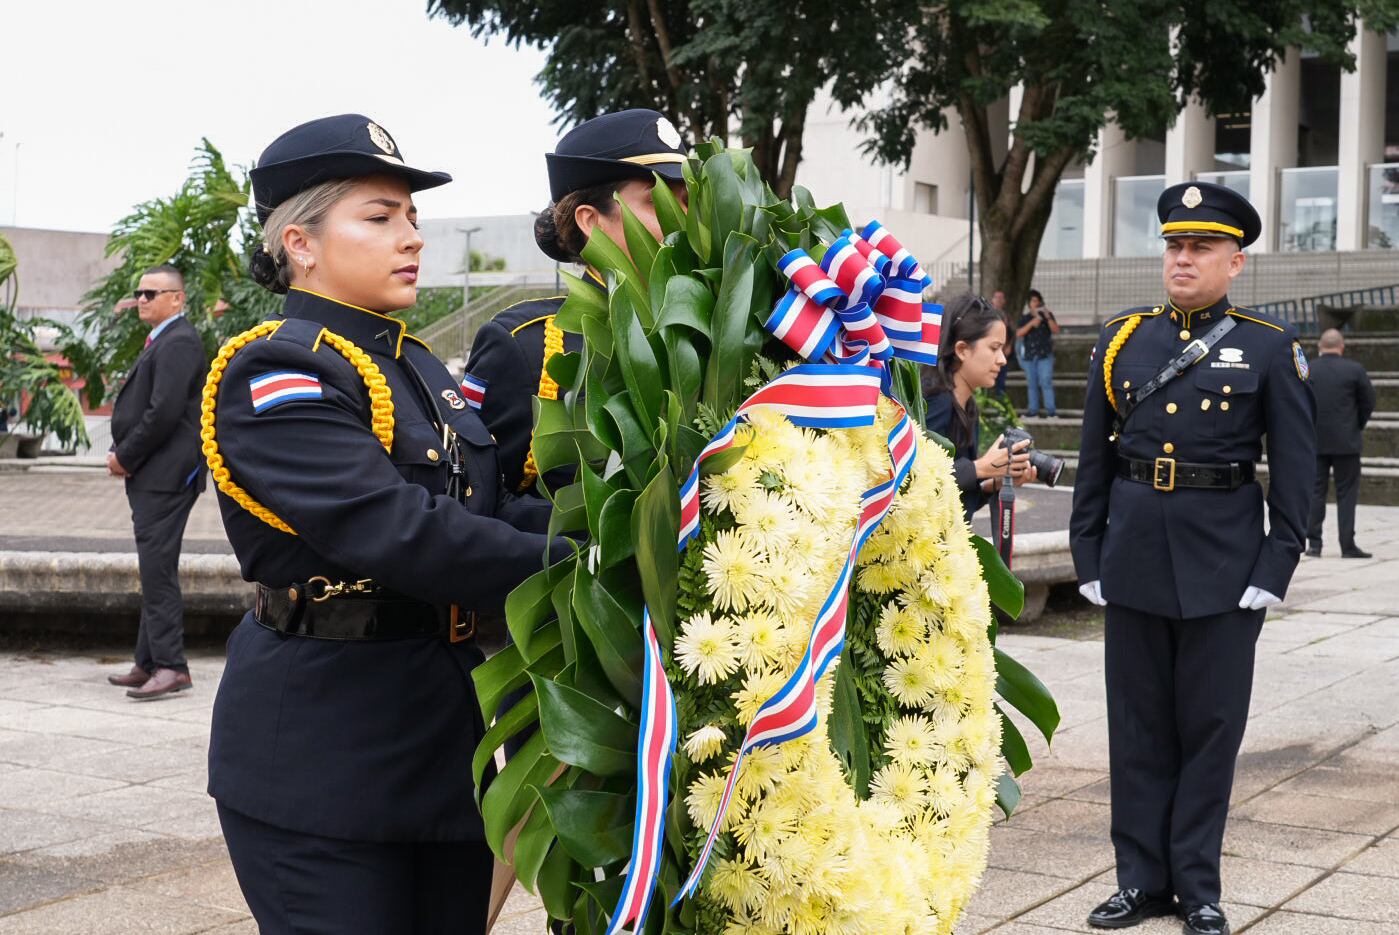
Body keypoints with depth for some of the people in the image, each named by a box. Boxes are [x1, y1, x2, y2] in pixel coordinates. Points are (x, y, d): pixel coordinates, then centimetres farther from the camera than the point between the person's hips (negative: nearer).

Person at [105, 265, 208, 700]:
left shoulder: (179, 342, -13)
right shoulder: (161, 341, 20)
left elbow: (164, 412, -21)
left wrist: (126, 456, -11)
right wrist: (120, 453, 6)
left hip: (166, 476, -10)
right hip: (151, 477, 10)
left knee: (158, 570, -11)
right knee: (155, 570, 12)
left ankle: (171, 666, -11)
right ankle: (149, 664, 18)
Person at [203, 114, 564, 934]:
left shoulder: (416, 366, 13)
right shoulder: (273, 377, -15)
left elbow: (489, 510, 6)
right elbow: (395, 531, -27)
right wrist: (567, 562, -24)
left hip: (447, 738, 8)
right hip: (325, 759, -8)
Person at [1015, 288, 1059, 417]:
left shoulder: (1047, 315, 8)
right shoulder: (1025, 318, 11)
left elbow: (1056, 330, -4)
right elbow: (1018, 334, -3)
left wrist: (1048, 318, -18)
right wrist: (1031, 323, -14)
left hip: (1045, 355, -2)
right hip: (1029, 355, 3)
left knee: (1046, 381, -11)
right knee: (1032, 383, 5)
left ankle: (1050, 409, -14)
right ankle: (1033, 409, 9)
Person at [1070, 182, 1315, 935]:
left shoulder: (1269, 348, -1)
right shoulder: (1122, 340, 6)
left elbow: (1295, 469, -2)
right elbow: (1094, 459, 8)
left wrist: (1275, 568, -8)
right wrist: (1087, 556, 4)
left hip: (1224, 566, -2)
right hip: (1134, 561, 3)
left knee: (1210, 728, 6)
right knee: (1138, 727, 9)